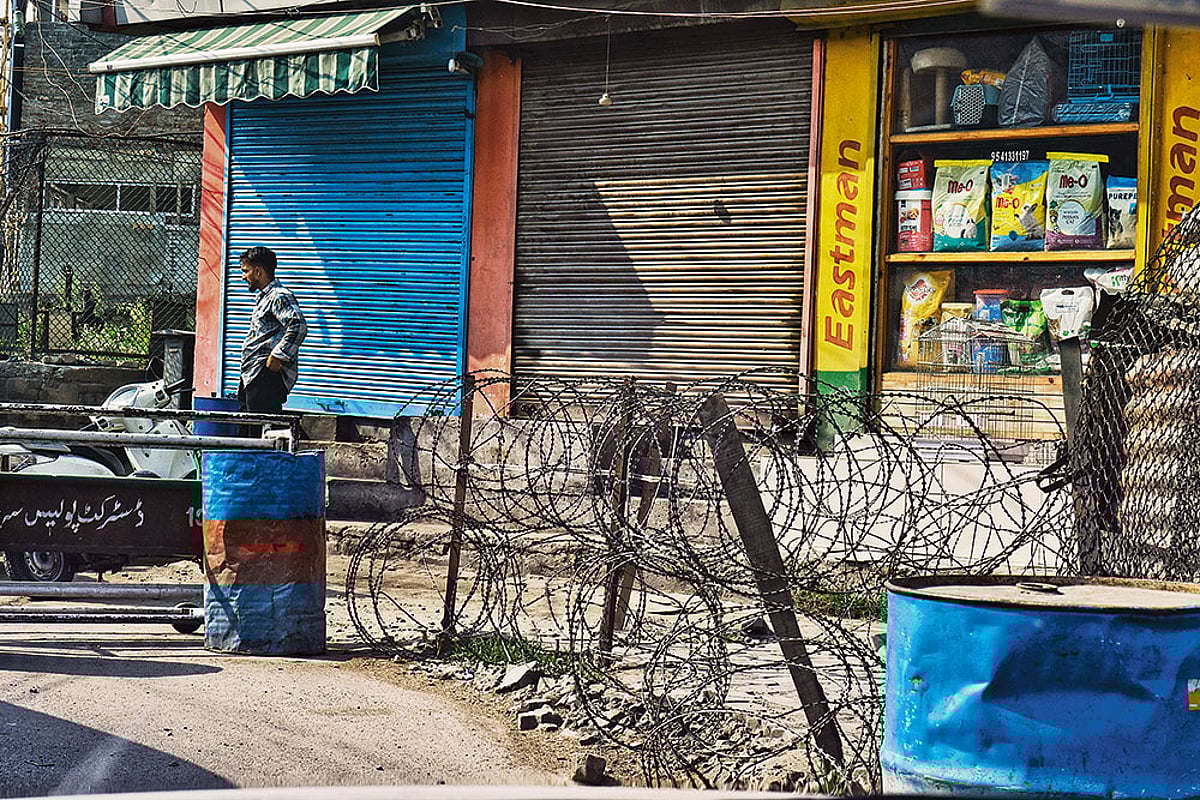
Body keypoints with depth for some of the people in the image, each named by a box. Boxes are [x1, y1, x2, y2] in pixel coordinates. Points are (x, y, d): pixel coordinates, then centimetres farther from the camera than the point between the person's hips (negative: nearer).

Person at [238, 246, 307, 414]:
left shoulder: (280, 296, -12)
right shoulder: (264, 297, 22)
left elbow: (298, 326, -26)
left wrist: (277, 357, -24)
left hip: (267, 376, -11)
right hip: (253, 376, 11)